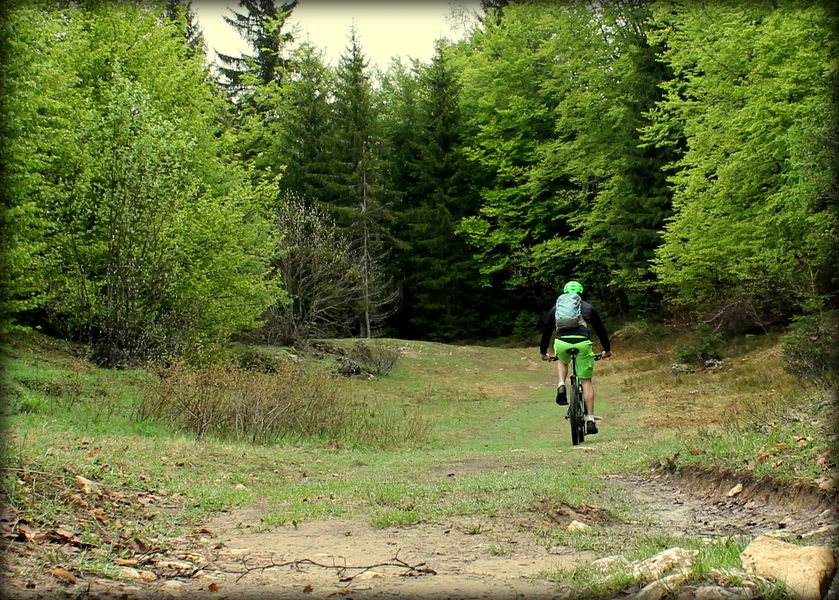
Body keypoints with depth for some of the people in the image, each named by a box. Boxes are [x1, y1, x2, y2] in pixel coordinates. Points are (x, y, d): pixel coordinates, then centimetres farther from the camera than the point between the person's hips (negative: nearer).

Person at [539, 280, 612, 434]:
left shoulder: (556, 307, 23)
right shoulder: (588, 307, 22)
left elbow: (546, 329, 28)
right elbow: (600, 329, 28)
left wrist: (543, 352, 39)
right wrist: (607, 349, 40)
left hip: (562, 344, 1)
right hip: (582, 344, -1)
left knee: (562, 361, 36)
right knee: (586, 381, 10)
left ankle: (561, 387, 8)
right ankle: (590, 420, 5)